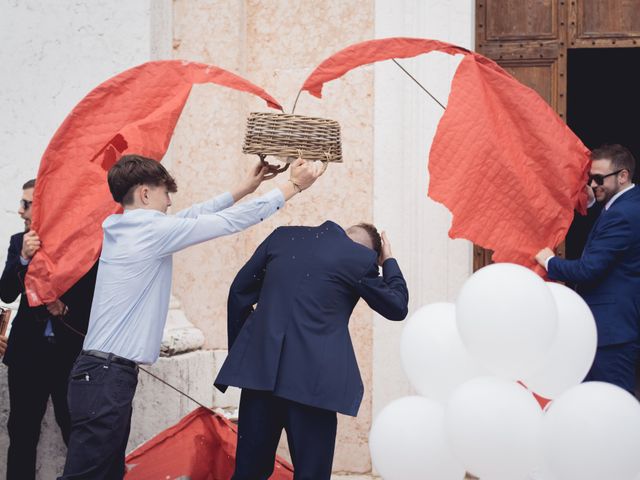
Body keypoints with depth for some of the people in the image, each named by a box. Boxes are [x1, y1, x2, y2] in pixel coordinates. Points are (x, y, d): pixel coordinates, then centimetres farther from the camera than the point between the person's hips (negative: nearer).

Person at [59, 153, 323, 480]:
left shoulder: (125, 229, 13)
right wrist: (293, 186, 2)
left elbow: (192, 216, 25)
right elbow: (231, 222, -7)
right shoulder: (152, 230, -12)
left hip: (104, 373, 10)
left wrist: (242, 190, 30)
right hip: (107, 376, -10)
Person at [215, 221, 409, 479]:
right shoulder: (360, 259, -1)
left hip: (260, 365, 4)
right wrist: (388, 261, 26)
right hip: (311, 377, -4)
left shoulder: (283, 236, 11)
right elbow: (397, 308, 12)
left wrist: (239, 349, 23)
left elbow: (239, 292, 14)